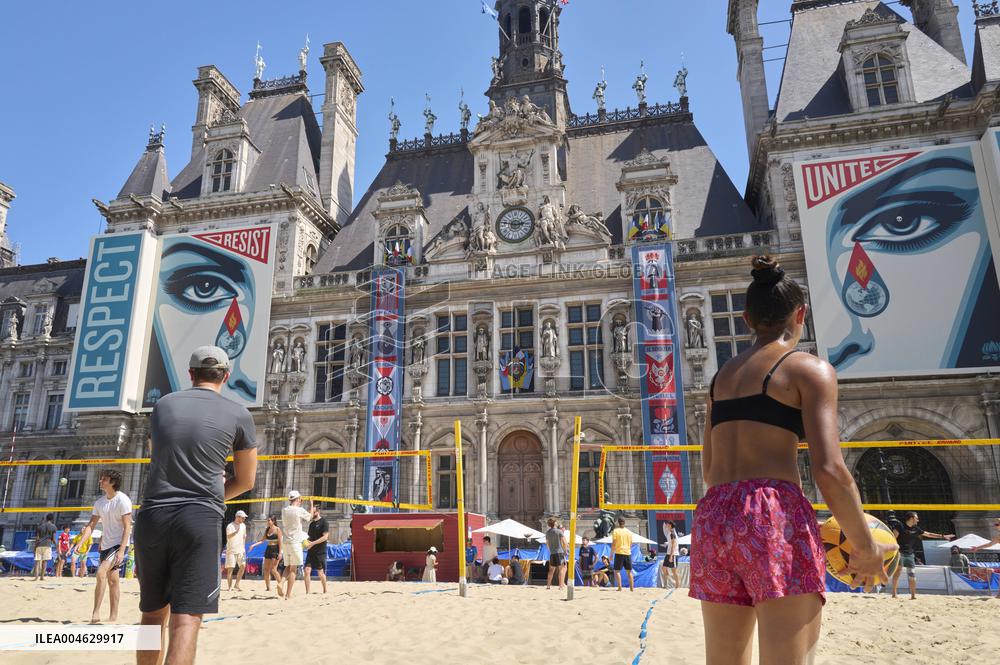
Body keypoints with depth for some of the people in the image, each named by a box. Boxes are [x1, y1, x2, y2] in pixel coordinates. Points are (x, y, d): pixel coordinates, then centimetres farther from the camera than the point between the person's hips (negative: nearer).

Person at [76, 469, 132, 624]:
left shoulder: (122, 500, -14)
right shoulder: (99, 502, 8)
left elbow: (127, 527, -16)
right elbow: (91, 525, 10)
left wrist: (121, 550, -22)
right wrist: (81, 542, -7)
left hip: (119, 545, -7)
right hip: (105, 546, 7)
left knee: (101, 572, -22)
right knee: (112, 580, 11)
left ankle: (96, 613, -16)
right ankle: (113, 616, 17)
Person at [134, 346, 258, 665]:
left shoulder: (162, 405, 12)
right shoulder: (238, 415, 2)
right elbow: (246, 481, 9)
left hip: (152, 516, 4)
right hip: (201, 519, -4)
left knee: (154, 614, 18)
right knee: (186, 619, -5)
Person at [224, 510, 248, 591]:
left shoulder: (243, 525, 11)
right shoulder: (230, 526, -9)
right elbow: (228, 537, -21)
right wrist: (236, 532, -37)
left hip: (240, 550, 5)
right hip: (231, 550, -5)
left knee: (243, 566, -6)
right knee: (230, 568, -2)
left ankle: (237, 584, 7)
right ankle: (229, 586, 7)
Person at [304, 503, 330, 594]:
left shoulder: (323, 522, -8)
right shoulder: (312, 523, 13)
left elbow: (325, 537, -15)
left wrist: (313, 543, -20)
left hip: (320, 552, -6)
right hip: (311, 551, 6)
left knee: (320, 572, 4)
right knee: (307, 570, -6)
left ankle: (325, 591, 22)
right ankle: (307, 592, -2)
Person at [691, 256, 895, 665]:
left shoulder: (722, 376, 19)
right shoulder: (809, 369, 1)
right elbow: (829, 471, -9)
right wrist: (865, 547, 3)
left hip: (712, 518, 6)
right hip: (775, 517, -6)